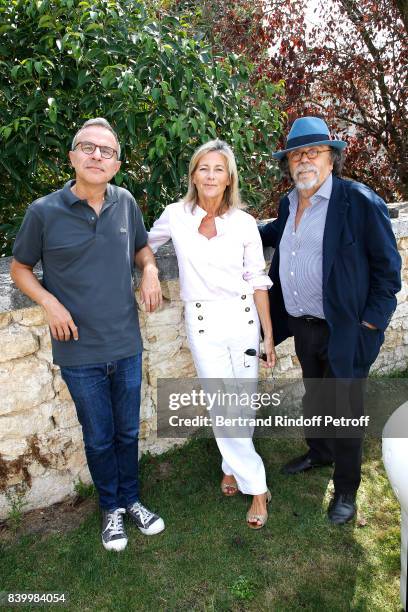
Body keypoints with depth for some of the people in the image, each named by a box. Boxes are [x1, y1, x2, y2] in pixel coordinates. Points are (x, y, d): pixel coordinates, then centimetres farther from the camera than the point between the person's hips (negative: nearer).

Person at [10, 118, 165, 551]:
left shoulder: (125, 202, -3)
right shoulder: (44, 212, -11)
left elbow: (141, 247, 15)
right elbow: (20, 268, 2)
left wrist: (150, 271, -7)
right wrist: (50, 303, -14)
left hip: (126, 345, 3)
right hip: (80, 352, -2)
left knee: (127, 431, 19)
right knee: (99, 438, 15)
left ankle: (131, 499, 43)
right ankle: (111, 507, 40)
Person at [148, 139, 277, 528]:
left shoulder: (244, 223, -2)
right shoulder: (177, 216, -2)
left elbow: (258, 282, 2)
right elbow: (145, 245, 19)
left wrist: (268, 336, 3)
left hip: (242, 318, 1)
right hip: (202, 322, 0)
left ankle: (232, 464, 31)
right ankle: (255, 487, 20)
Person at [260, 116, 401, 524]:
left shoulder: (359, 201, -14)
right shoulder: (288, 203, 6)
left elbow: (387, 266, -11)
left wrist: (371, 322, -13)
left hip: (343, 330, -6)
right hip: (302, 326, 7)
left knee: (344, 409, 7)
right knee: (313, 395, 24)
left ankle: (346, 490, 27)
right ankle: (318, 453, 49)